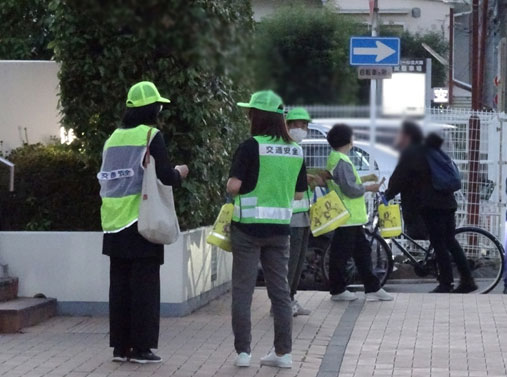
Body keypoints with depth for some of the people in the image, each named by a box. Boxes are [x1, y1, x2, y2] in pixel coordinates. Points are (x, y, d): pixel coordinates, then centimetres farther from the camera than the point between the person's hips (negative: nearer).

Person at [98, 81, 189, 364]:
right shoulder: (151, 136, -8)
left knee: (120, 285, 11)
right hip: (141, 222, -6)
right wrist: (180, 173, 7)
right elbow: (165, 176, -15)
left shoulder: (114, 138, 11)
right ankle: (142, 347, -1)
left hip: (115, 223, 6)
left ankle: (120, 346, 14)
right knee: (144, 285, -1)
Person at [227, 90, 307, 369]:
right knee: (280, 289, 11)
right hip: (280, 228, 5)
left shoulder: (250, 147, -12)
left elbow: (233, 186, -18)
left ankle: (242, 351, 4)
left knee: (243, 289, 4)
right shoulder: (295, 151, 4)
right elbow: (299, 193, 9)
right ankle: (283, 351, 13)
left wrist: (234, 188, 3)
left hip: (248, 226, -4)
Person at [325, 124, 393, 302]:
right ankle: (338, 290, 7)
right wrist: (368, 188, -11)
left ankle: (372, 288, 13)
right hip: (346, 217, -11)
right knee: (341, 252, -1)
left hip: (352, 216, 11)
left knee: (362, 250, 11)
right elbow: (349, 189, -24)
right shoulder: (342, 161, -19)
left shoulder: (335, 158, 14)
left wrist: (363, 179, 17)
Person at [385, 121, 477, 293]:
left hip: (431, 205, -9)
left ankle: (446, 284, 0)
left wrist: (387, 195, 5)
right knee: (450, 241, 13)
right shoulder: (426, 150, 21)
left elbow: (399, 178, -9)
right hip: (447, 201, 9)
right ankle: (467, 281, 12)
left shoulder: (409, 153, -7)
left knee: (439, 244, -4)